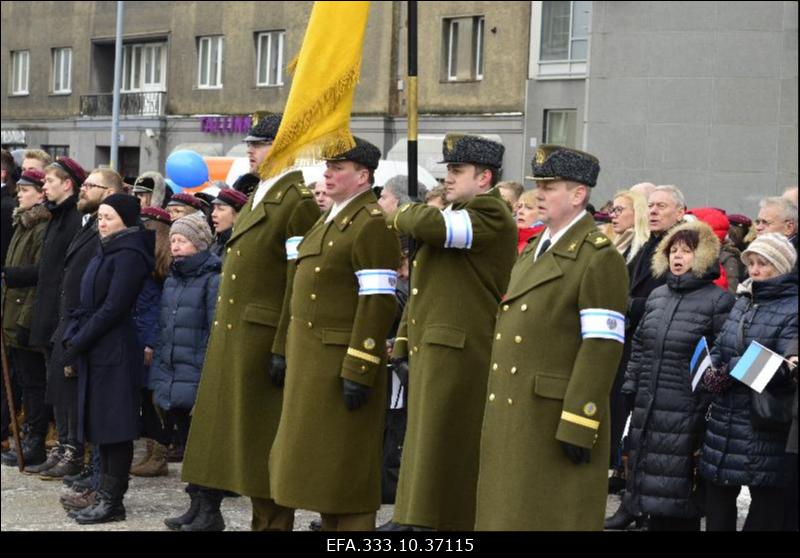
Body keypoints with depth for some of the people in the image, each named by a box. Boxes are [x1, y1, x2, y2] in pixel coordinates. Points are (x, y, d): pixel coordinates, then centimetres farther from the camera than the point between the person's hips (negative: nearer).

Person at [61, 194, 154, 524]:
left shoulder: (130, 255, -12)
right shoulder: (107, 252, 17)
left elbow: (113, 308, -17)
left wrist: (79, 341, -14)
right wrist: (73, 337, 5)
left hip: (114, 351, -9)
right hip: (96, 351, 9)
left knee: (113, 425, -4)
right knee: (100, 423, 10)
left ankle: (112, 501, 0)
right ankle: (106, 495, 16)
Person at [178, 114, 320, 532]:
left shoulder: (299, 200, -14)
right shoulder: (259, 197, 17)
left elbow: (300, 284, -20)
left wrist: (283, 348, -23)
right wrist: (221, 334, 17)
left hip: (263, 336, -9)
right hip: (230, 334, 9)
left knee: (262, 433, -3)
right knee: (218, 420, 15)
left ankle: (271, 521, 6)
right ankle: (205, 507, 25)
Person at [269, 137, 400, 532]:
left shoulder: (372, 225, -13)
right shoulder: (330, 221, 17)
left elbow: (378, 303, -19)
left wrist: (358, 370, -23)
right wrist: (288, 353, 20)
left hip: (343, 360, -9)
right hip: (311, 359, 9)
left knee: (345, 461, -4)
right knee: (318, 458, 14)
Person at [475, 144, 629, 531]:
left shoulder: (599, 258, -11)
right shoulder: (534, 251, 18)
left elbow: (603, 347, -17)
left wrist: (578, 426, -22)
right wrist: (495, 416, 19)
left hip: (556, 420, -8)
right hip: (513, 419, 8)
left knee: (551, 517, -2)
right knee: (510, 513, 12)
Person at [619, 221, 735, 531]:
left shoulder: (719, 301, -6)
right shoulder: (657, 296, 15)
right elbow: (638, 346, 21)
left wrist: (713, 409, -13)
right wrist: (630, 389, 15)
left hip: (687, 414, -6)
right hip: (648, 410, 6)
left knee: (679, 502, -3)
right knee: (652, 488, 10)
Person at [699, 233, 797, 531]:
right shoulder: (743, 302, 15)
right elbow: (718, 348, 13)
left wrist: (729, 371, -20)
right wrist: (712, 371, -9)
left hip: (765, 426, -7)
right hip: (724, 419, 7)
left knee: (766, 497, 1)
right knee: (717, 495, 12)